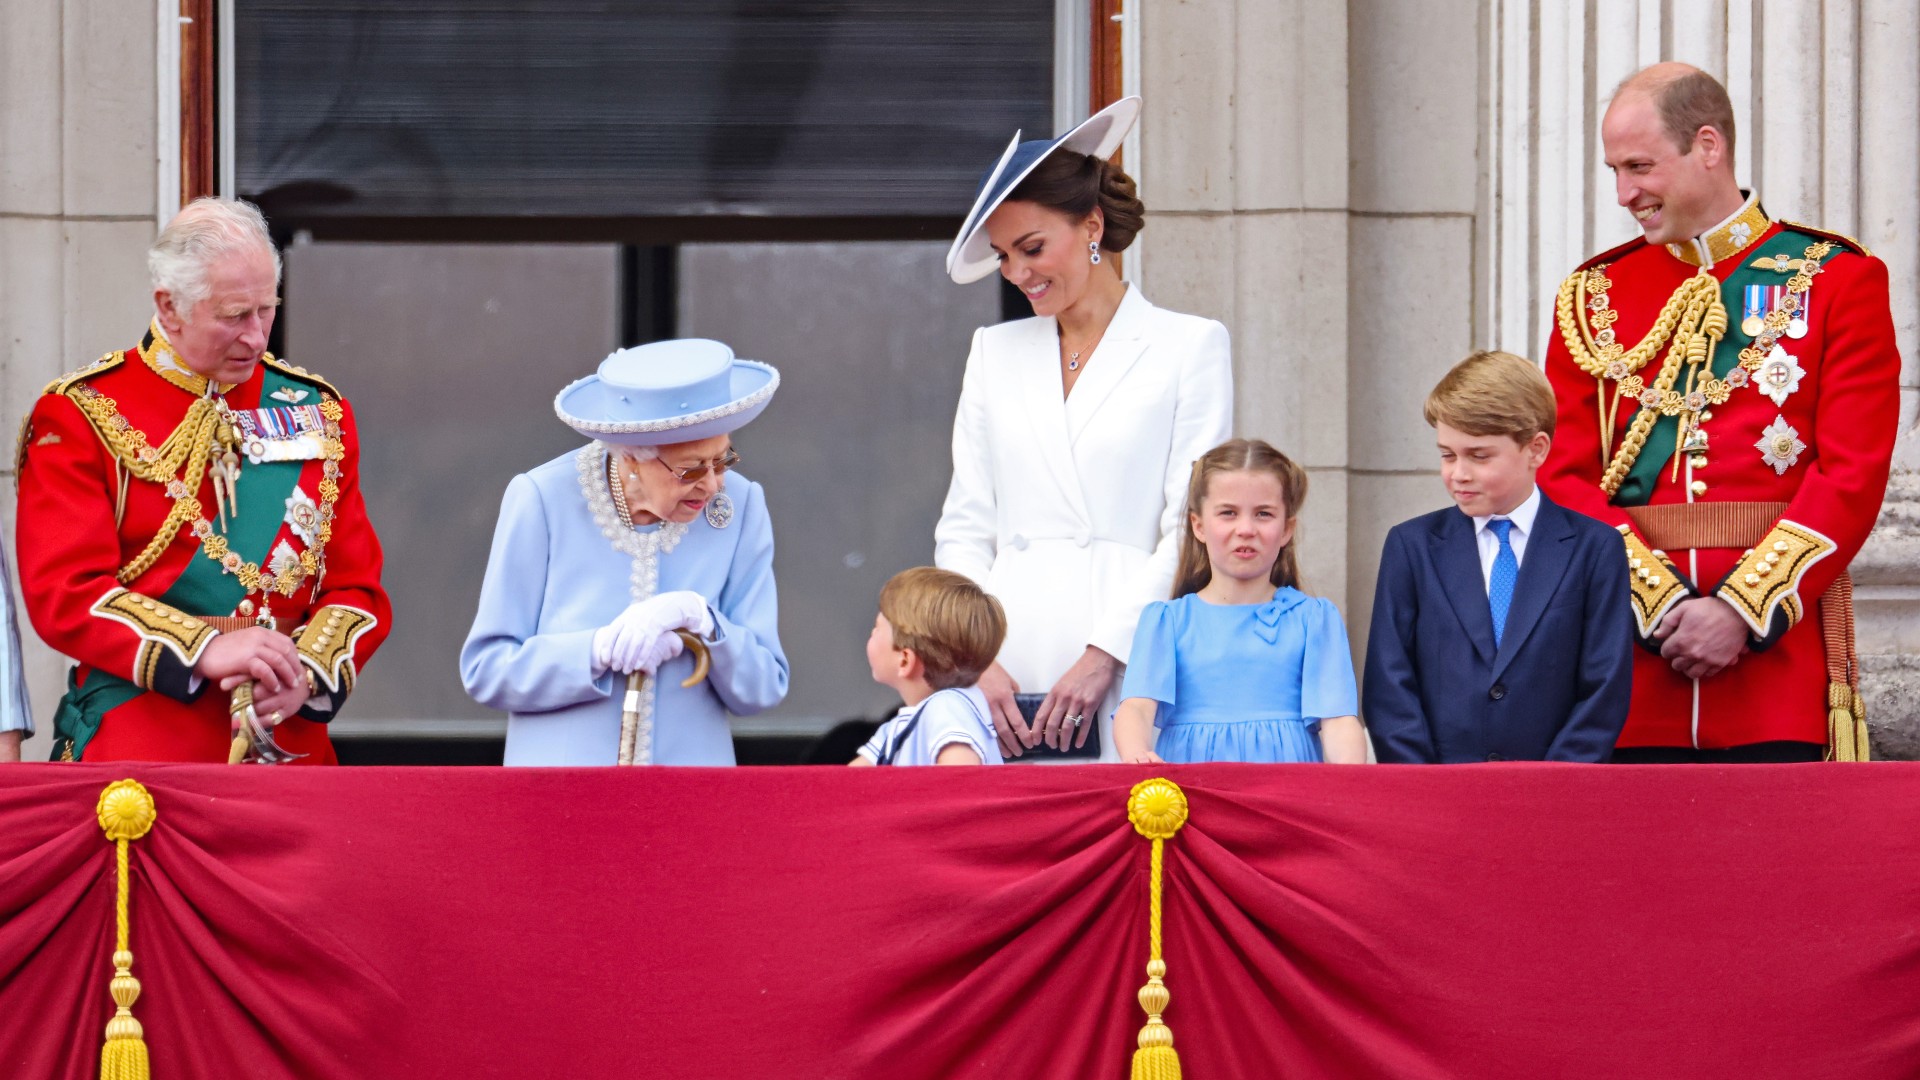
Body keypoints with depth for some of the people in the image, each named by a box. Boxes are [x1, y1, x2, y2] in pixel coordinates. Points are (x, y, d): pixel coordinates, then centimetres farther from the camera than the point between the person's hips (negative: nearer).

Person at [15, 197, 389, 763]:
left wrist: (307, 671, -10)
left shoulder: (319, 413, 12)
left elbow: (356, 588, 11)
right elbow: (65, 590, -10)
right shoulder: (80, 415, -1)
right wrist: (205, 651, -21)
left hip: (290, 736, 3)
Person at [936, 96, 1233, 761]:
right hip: (1007, 663, 3)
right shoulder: (995, 352, 19)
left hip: (1128, 670, -3)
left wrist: (1104, 655, -12)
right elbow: (964, 528, 14)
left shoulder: (1189, 346, 6)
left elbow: (1192, 530, -2)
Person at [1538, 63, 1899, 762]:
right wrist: (1661, 603, -10)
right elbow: (1565, 476, 5)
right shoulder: (1593, 297, 12)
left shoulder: (1837, 280, 4)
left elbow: (1854, 474, -4)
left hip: (1779, 639, -3)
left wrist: (1742, 610, -13)